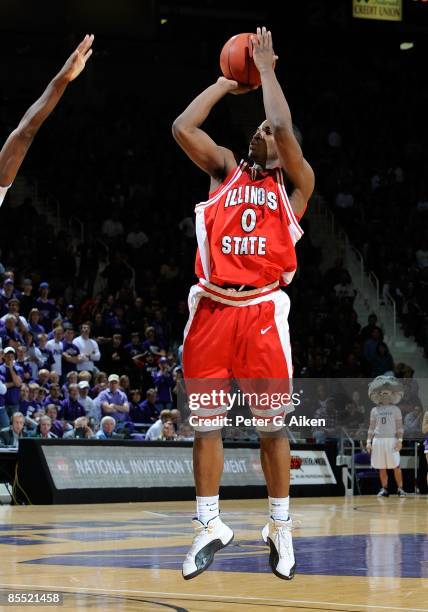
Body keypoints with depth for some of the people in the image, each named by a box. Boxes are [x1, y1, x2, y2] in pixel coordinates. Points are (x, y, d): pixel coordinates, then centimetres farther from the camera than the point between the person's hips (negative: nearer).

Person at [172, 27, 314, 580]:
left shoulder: (294, 184, 8)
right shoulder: (226, 171, 16)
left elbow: (283, 129, -9)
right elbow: (182, 128, 3)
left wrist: (265, 68, 1)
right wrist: (226, 83, 12)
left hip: (262, 311, -2)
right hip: (212, 307, 2)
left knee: (272, 426, 2)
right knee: (205, 423, 3)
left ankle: (280, 528, 13)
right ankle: (209, 526, 12)